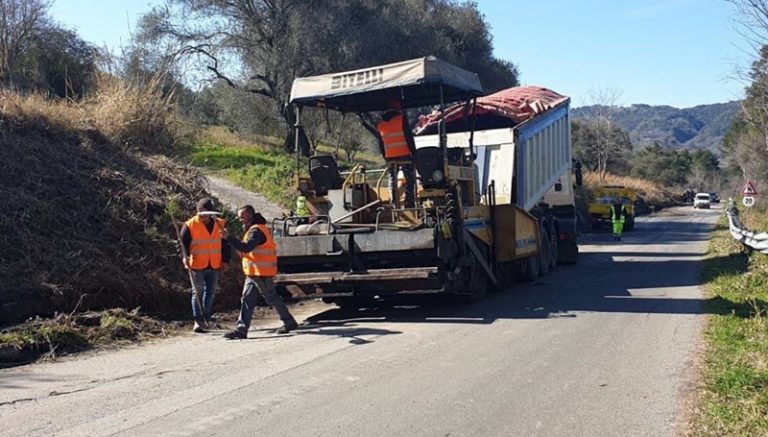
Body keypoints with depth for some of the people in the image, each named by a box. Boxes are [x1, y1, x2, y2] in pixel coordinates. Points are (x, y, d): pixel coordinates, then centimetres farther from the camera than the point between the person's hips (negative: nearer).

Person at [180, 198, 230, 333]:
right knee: (198, 292, 4)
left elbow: (225, 244, 7)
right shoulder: (189, 226, -10)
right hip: (197, 266, -4)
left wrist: (225, 260, 2)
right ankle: (198, 320, 8)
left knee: (210, 292, 14)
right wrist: (185, 257, -26)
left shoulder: (219, 224, 1)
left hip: (214, 266, 4)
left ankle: (206, 317, 29)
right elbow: (183, 243, -9)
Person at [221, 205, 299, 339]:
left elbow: (246, 248, -30)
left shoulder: (256, 230, -17)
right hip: (253, 273, 10)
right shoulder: (255, 229, 18)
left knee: (272, 298, 1)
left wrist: (228, 237, -32)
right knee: (247, 300, 5)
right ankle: (241, 329, 5)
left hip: (261, 273, -10)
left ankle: (289, 322, 14)